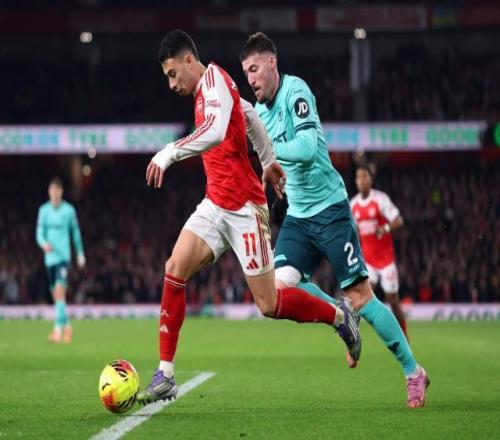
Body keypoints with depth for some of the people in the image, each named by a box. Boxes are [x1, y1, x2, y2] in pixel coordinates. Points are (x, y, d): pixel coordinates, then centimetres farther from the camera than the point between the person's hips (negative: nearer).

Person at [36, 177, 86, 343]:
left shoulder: (69, 210, -1)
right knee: (55, 294, 10)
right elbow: (39, 233, 0)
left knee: (60, 291, -17)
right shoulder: (44, 210, 5)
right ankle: (67, 326, 27)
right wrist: (44, 244, -22)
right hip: (49, 257, 4)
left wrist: (80, 253, 18)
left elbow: (76, 232, 11)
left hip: (63, 256, -3)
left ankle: (58, 329, -22)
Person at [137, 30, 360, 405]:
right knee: (174, 270, -9)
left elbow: (215, 132, -33)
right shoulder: (206, 90, 14)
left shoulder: (215, 80, -15)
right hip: (215, 205, 9)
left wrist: (167, 153, -31)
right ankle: (165, 376, -8)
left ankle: (339, 316, 22)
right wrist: (268, 160, 37)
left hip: (243, 208, -9)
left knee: (269, 305, -3)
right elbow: (250, 114, 31)